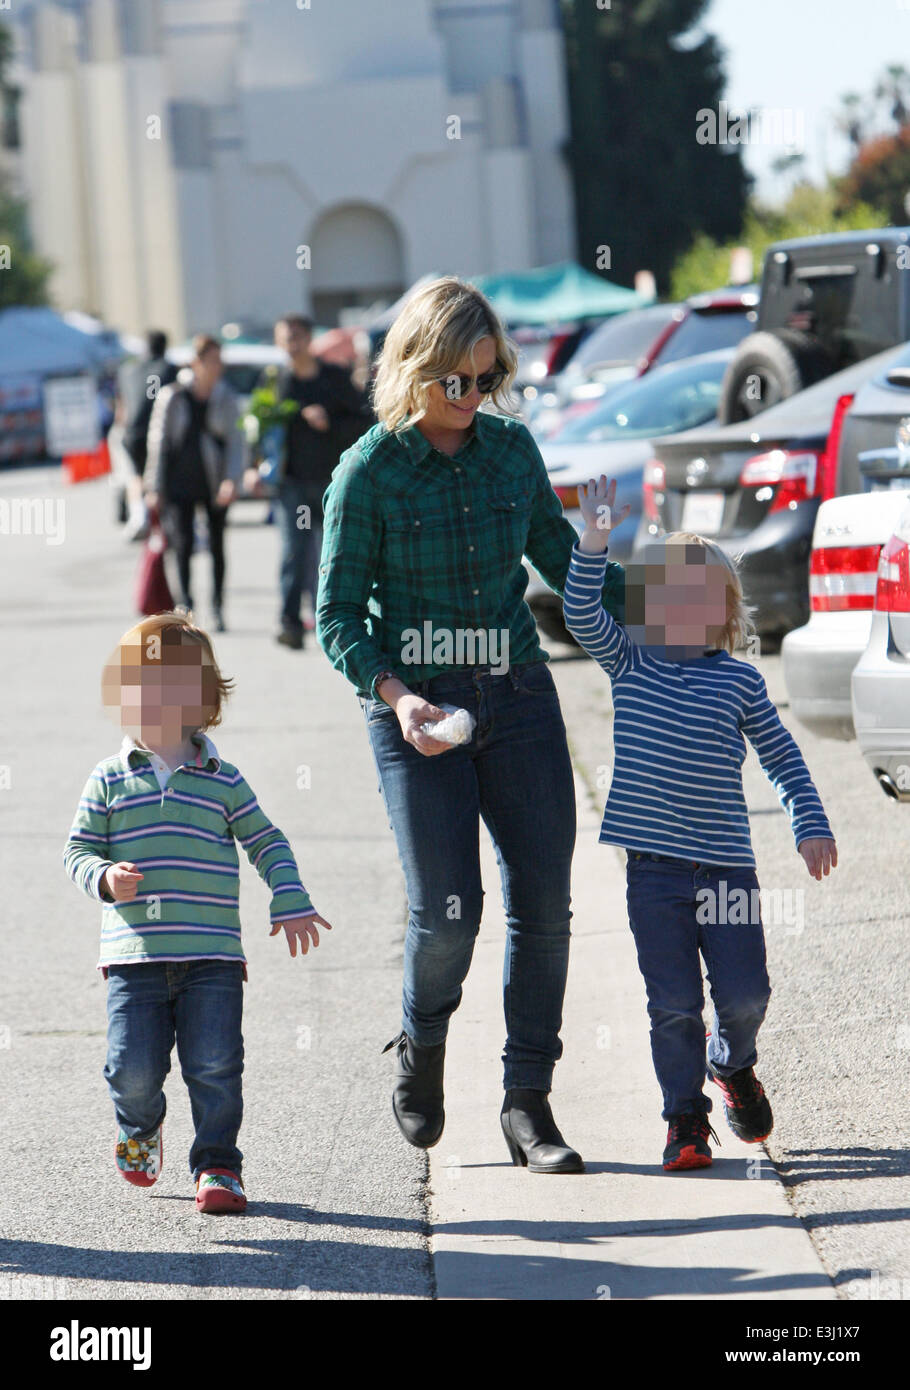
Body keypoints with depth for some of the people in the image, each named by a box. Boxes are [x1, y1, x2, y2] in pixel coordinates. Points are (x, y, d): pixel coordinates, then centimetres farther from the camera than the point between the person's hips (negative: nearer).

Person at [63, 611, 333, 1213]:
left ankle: (218, 1165, 8)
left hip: (212, 954, 0)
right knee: (134, 1068, -4)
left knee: (215, 1065, -6)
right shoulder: (110, 780, 7)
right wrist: (104, 877, -14)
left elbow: (266, 842, 13)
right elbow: (78, 849, 8)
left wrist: (291, 902, 1)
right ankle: (140, 1132, 28)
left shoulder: (223, 780, 8)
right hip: (134, 954, 0)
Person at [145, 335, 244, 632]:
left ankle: (218, 608, 18)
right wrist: (155, 488, -1)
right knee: (183, 542, -15)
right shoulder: (172, 398, -2)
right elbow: (158, 443, 1)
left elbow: (234, 441, 1)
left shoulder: (225, 398, 3)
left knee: (217, 546, 6)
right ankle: (185, 602, -12)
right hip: (181, 482, -2)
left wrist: (232, 479, -14)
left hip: (215, 483, 2)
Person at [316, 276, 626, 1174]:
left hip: (517, 696, 4)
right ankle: (420, 1049, 22)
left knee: (543, 901, -2)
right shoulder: (369, 471, -8)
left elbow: (562, 560, 17)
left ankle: (528, 1104, 8)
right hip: (415, 708, -4)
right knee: (447, 909, -9)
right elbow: (338, 617, -4)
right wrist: (395, 695, -20)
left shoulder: (511, 447, 4)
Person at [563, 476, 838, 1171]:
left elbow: (782, 756, 11)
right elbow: (583, 615, -10)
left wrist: (811, 825, 3)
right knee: (673, 1001, -1)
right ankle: (686, 1119, 13)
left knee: (745, 992, 2)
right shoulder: (628, 665, 5)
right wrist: (594, 542, -21)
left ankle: (733, 1064, 34)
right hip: (652, 868, -1)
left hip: (727, 864, 1)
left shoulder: (741, 681, 5)